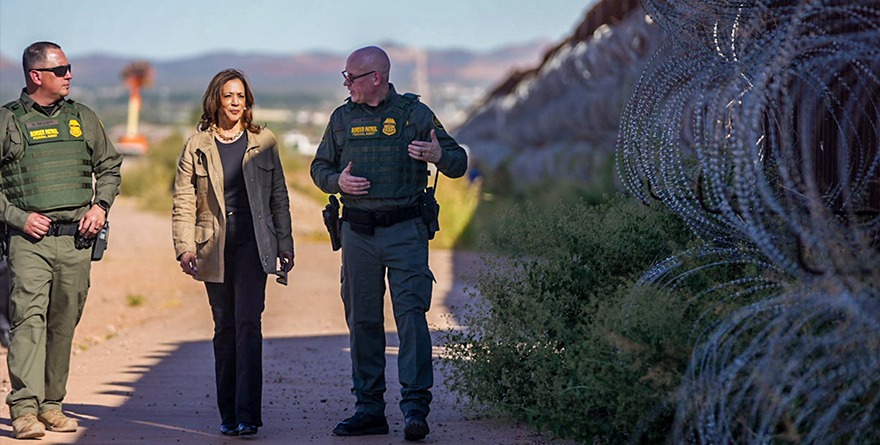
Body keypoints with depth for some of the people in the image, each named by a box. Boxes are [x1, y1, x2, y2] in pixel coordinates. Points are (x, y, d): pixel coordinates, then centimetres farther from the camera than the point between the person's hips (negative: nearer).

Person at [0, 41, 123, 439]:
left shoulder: (82, 118, 14)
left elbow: (109, 167, 22)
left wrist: (100, 206, 6)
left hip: (77, 238, 4)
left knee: (64, 324, 6)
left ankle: (51, 404, 14)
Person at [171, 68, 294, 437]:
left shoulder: (263, 142, 8)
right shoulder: (197, 146, 5)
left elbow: (279, 196, 11)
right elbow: (183, 201, 2)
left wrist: (285, 244, 7)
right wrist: (184, 247, -9)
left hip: (253, 242, -1)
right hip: (215, 247, 1)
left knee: (248, 323, -11)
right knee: (225, 328, 6)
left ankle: (247, 414, -13)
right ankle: (228, 414, 13)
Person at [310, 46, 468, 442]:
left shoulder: (414, 113, 1)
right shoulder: (342, 117, 11)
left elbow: (459, 163, 2)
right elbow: (320, 168, 19)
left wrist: (439, 155, -21)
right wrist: (338, 181, -4)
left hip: (405, 231, -4)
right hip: (357, 233, 4)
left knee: (411, 314, -11)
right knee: (362, 320, 6)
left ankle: (416, 407, -10)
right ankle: (369, 409, 13)